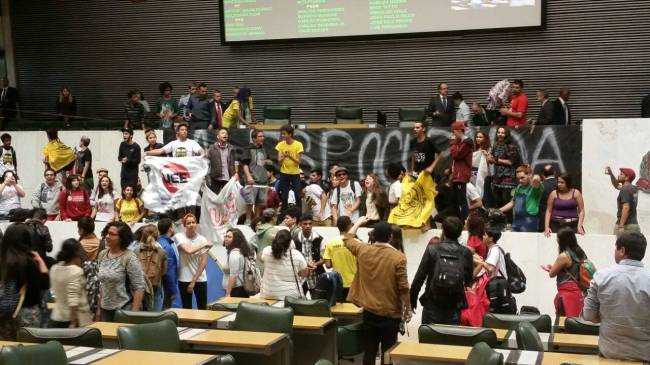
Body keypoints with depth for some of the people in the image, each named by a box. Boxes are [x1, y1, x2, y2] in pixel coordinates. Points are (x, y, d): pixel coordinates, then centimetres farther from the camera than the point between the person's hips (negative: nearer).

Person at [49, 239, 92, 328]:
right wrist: (74, 323, -22)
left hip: (57, 318, 7)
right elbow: (73, 300, -23)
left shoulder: (54, 269, 5)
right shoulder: (76, 271, -17)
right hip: (77, 319, -7)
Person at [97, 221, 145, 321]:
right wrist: (99, 308, 13)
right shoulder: (102, 255, 6)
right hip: (105, 309, 6)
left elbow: (139, 287, -13)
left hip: (124, 309, -6)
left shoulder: (129, 258, -13)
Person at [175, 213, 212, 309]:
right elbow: (188, 250, -25)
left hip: (200, 279, 1)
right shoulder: (179, 236, -7)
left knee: (203, 308, 3)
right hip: (184, 279, -1)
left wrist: (193, 281, -11)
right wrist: (204, 245, -11)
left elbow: (203, 262, -7)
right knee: (187, 308, 5)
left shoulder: (202, 239, -2)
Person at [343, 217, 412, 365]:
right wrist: (408, 308, 0)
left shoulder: (363, 251, -3)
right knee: (388, 352, 4)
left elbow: (347, 238, 18)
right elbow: (403, 287, -13)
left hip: (369, 311, 3)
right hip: (391, 313, -3)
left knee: (369, 350, 10)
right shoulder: (398, 257, -14)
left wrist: (359, 222, 32)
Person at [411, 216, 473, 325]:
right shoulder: (466, 253, -1)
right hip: (454, 309, 2)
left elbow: (419, 277, -4)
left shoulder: (432, 250, -6)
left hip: (432, 306, -1)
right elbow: (468, 281, 10)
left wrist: (412, 300, 6)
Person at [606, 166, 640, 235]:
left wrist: (621, 226, -24)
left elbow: (626, 208, -21)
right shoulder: (634, 189, 15)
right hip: (635, 225, 9)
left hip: (626, 225, -9)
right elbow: (617, 185, 32)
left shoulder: (625, 190, -12)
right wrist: (611, 174, 19)